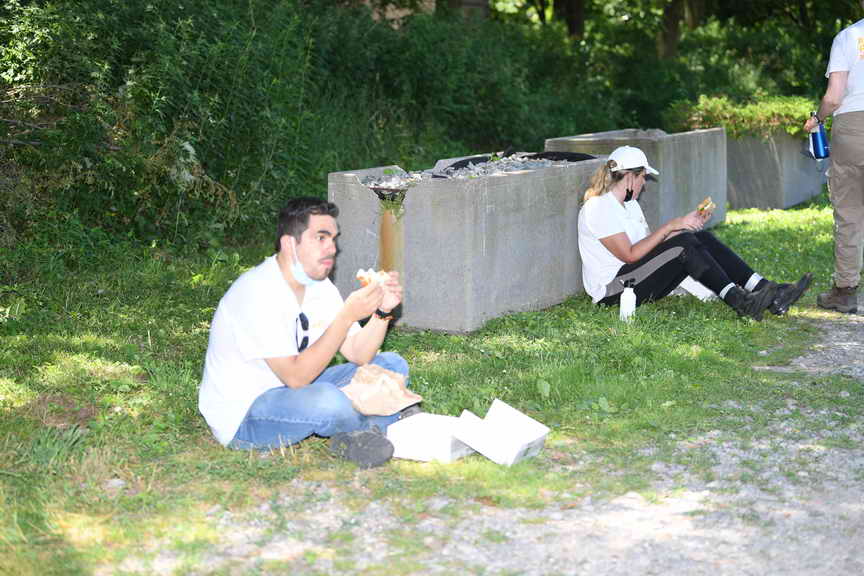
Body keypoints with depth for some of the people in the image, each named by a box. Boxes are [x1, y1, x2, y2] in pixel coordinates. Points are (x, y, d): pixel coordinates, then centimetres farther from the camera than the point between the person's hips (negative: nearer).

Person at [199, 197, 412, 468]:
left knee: (392, 366, 6)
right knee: (327, 401, -36)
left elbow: (359, 354, 3)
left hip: (292, 394, 9)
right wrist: (347, 316, -30)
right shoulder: (258, 293, -25)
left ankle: (356, 438, -14)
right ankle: (376, 426, -4)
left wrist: (382, 311, -14)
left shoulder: (320, 287, 4)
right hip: (241, 418, -9)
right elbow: (296, 377, -29)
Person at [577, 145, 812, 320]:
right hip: (611, 290, -9)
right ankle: (739, 301, -31)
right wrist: (670, 226, -16)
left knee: (702, 238, -7)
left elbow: (651, 243, 12)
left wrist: (687, 223, 5)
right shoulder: (598, 208, -14)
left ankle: (771, 293, -17)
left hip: (634, 279, 9)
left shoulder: (629, 204, 18)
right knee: (683, 244, -25)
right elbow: (630, 254, -21)